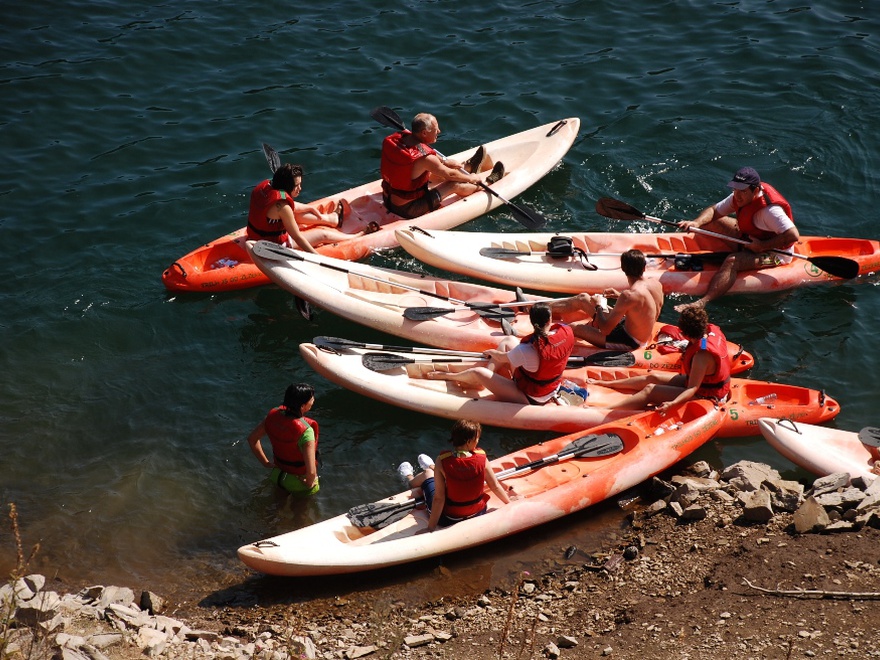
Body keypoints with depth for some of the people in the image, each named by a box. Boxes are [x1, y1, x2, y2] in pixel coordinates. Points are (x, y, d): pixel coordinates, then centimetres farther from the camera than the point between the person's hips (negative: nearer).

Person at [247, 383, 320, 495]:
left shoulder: (274, 415, -18)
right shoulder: (305, 431, -37)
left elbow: (252, 439, -2)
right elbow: (311, 472, -40)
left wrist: (266, 462, 6)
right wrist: (309, 483, -18)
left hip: (277, 474, 6)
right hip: (299, 483, -6)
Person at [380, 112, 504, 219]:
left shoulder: (398, 138, -7)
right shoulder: (424, 158, -30)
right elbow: (450, 175, -12)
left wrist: (444, 161, 24)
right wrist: (471, 179, 7)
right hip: (408, 209, -8)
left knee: (436, 174, 24)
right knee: (456, 185, 2)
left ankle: (469, 168, 49)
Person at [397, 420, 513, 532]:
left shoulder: (442, 461, -26)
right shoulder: (482, 459, -21)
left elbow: (438, 498, -23)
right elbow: (495, 486, -8)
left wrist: (430, 528, -17)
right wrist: (509, 502, 11)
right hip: (478, 513, 2)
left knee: (427, 474, 25)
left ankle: (409, 478, 61)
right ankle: (432, 467, 62)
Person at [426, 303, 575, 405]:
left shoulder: (528, 350, -34)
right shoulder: (566, 331, -20)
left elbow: (502, 358, -12)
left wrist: (491, 352, 9)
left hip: (529, 398, -7)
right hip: (553, 388, 7)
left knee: (478, 372, 1)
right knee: (509, 340, 12)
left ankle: (448, 376, 33)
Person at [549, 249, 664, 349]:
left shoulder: (628, 296, -33)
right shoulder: (656, 284, -10)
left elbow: (605, 329, -27)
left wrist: (598, 306, -9)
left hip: (628, 342, -8)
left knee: (574, 327, 3)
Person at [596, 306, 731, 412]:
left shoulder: (702, 355, -35)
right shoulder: (712, 329, -10)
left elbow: (693, 389, -38)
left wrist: (672, 403, -48)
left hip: (704, 396, -10)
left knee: (649, 390, -15)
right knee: (652, 377, 13)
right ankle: (607, 383, 25)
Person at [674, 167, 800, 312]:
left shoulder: (770, 210, -32)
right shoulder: (740, 197, -8)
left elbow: (793, 235, -38)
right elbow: (713, 211, -1)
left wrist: (762, 246, -32)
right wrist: (697, 223, -21)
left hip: (775, 254, -10)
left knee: (732, 261, -35)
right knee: (709, 223, 4)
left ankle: (702, 303, -46)